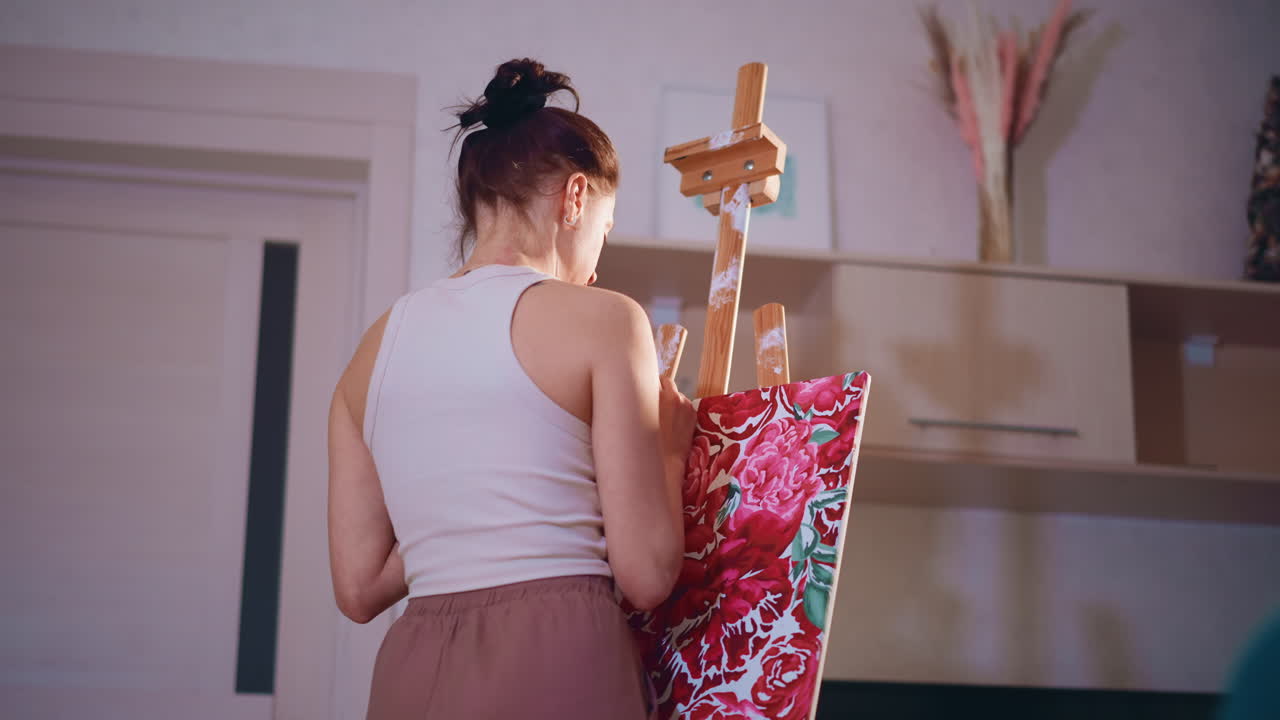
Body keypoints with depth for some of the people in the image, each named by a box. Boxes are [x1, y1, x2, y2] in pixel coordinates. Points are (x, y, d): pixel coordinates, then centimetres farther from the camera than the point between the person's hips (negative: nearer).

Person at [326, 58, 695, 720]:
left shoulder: (378, 344, 11)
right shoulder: (600, 319, -4)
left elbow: (359, 588, 10)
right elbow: (645, 576, -6)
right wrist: (670, 451, 10)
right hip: (555, 665, -5)